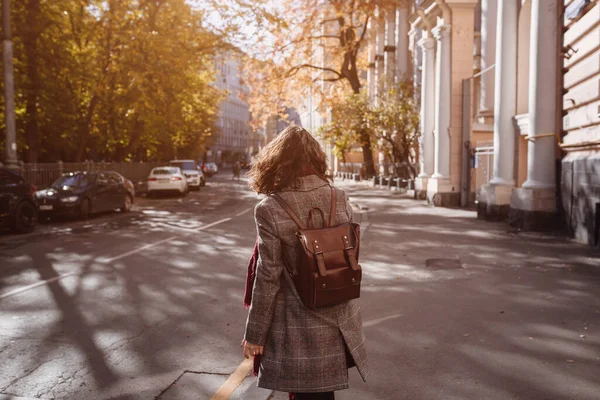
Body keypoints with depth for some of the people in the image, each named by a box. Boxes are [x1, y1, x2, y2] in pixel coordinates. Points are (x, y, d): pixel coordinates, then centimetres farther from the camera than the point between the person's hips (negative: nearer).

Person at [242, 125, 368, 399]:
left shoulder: (270, 210, -17)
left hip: (299, 329, -4)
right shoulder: (340, 200, -4)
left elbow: (268, 278, -14)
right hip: (340, 321, 4)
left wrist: (254, 335, -4)